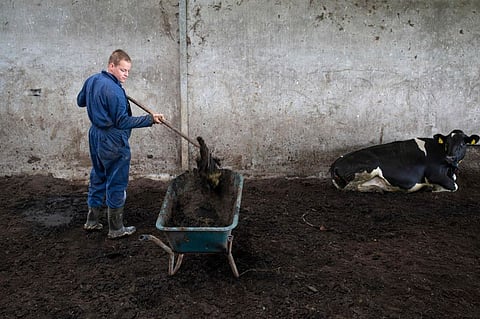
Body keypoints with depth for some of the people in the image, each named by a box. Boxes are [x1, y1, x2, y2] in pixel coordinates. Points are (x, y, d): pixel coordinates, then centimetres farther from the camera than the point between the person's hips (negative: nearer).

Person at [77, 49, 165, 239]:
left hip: (95, 137, 9)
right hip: (113, 143, -9)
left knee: (98, 178, 20)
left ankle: (92, 220, 30)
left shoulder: (92, 81, 4)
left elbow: (80, 101, 20)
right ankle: (116, 229, 13)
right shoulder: (114, 90, -23)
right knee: (116, 185, 3)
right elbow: (122, 122, -24)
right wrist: (150, 119, -25)